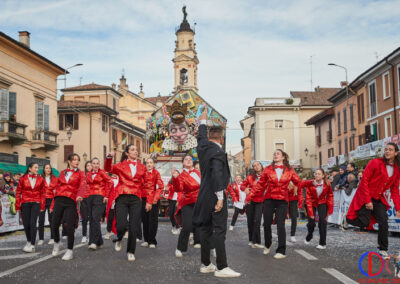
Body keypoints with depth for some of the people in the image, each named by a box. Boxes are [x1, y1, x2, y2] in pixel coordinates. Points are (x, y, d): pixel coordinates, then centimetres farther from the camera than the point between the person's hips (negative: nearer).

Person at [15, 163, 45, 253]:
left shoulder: (40, 179, 5)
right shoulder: (23, 179, 2)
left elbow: (42, 193, 9)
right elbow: (18, 193, 5)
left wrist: (42, 206, 5)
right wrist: (17, 206, 3)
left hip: (36, 204, -1)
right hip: (25, 203, 1)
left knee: (33, 223, -11)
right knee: (26, 224, 5)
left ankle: (32, 245, -10)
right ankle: (29, 241, 28)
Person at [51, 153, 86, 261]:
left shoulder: (80, 173, 8)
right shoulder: (62, 173, 18)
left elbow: (83, 185, -11)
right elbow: (58, 188, 17)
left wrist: (80, 195, -33)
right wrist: (53, 205, 13)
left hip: (71, 202, -3)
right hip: (59, 200, 3)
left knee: (69, 227, -10)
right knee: (54, 225, 1)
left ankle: (70, 251, 3)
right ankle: (56, 243, 31)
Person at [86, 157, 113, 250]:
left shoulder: (102, 173, -2)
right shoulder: (88, 174, 15)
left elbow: (110, 183, -7)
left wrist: (106, 196, -8)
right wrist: (88, 193, 13)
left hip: (100, 198, -6)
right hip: (90, 198, 6)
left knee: (95, 219, -17)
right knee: (91, 220, 5)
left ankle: (94, 242, -18)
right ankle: (99, 242, 15)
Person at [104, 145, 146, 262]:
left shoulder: (142, 167, 13)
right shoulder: (121, 165, 10)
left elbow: (146, 185, 15)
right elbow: (108, 169, -1)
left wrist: (148, 201, 12)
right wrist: (109, 158, -19)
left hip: (135, 199, 2)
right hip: (122, 198, -1)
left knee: (133, 228, -1)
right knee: (121, 226, -12)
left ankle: (131, 252, 17)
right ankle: (119, 239, 23)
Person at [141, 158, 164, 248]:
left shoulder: (156, 173, -1)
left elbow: (160, 187, -4)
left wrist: (156, 198, -11)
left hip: (153, 199, -3)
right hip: (144, 198, 3)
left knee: (153, 220, -3)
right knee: (145, 220, 6)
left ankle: (152, 241, 3)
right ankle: (146, 240, 16)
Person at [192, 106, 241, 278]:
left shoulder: (203, 147, 8)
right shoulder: (218, 152, -16)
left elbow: (201, 136, 30)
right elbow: (217, 176, -23)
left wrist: (203, 121, 45)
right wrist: (220, 198, -22)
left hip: (204, 196, 9)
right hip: (215, 196, -9)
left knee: (206, 230, 13)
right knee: (219, 231, -6)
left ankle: (205, 264, 20)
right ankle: (221, 268, -4)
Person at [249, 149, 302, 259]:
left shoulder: (289, 170, 5)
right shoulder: (268, 169, 5)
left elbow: (298, 182, 3)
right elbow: (260, 184, 6)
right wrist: (250, 195, 0)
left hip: (282, 200, -1)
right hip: (269, 199, 1)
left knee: (280, 225, -8)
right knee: (267, 223, 4)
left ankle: (281, 251, 1)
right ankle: (268, 244, 32)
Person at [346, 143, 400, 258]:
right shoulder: (375, 163, -13)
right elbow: (364, 181, -14)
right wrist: (367, 200, -17)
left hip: (379, 199, 5)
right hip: (365, 197, -5)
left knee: (383, 223, -6)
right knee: (365, 223, -15)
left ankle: (383, 250, 8)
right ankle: (349, 218, 16)